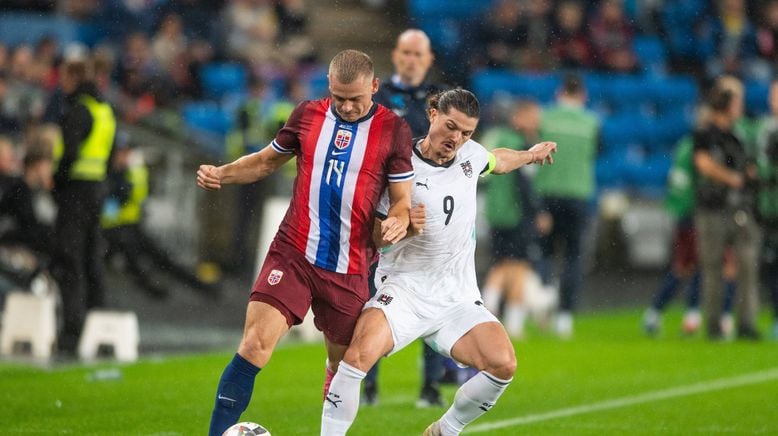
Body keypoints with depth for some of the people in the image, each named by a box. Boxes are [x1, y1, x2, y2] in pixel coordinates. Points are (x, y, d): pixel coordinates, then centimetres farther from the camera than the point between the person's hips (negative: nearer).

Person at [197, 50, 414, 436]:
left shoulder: (393, 130, 0)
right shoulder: (308, 115, 5)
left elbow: (402, 200, 3)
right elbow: (267, 161, 19)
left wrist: (398, 221, -21)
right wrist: (220, 174, 2)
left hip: (348, 269, 0)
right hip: (293, 255, 0)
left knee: (343, 363, 10)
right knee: (256, 344, -17)